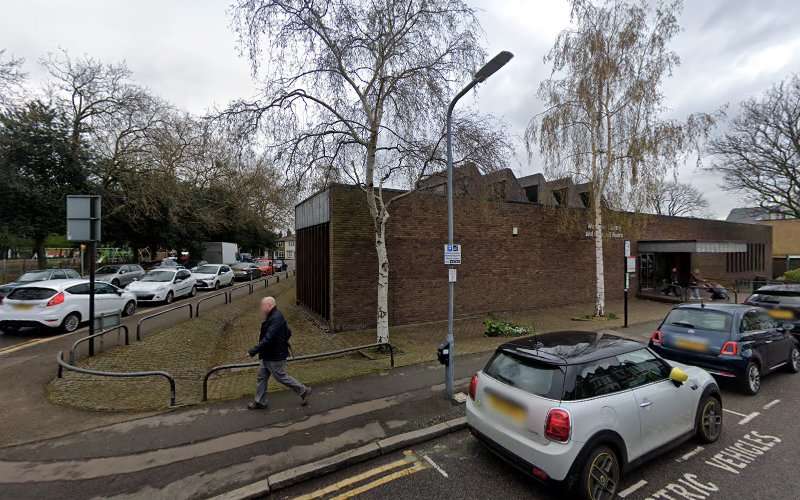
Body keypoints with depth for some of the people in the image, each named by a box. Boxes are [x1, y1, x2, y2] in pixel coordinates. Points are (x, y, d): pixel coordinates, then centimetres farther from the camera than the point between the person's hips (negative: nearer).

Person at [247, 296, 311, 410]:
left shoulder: (276, 319, -26)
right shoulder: (274, 317, 8)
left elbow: (268, 339, -31)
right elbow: (288, 333, 16)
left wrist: (254, 350, -26)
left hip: (275, 357, -10)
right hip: (268, 356, 10)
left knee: (282, 377, 3)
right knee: (262, 377, 16)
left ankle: (303, 391, 16)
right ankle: (260, 402, 30)